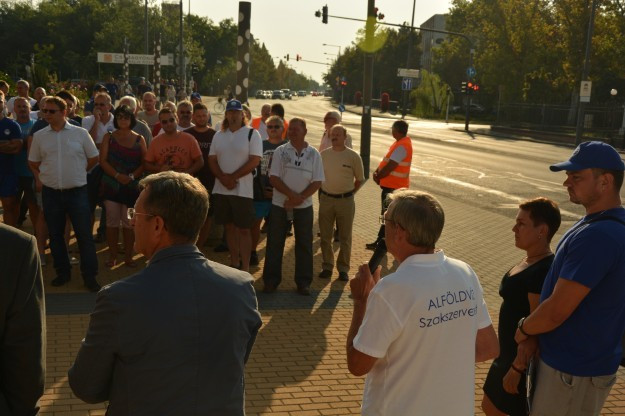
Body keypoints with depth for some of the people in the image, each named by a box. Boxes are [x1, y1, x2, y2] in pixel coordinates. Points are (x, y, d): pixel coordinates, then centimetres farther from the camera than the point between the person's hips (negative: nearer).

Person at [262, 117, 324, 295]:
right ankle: (271, 280, 15)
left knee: (304, 244, 5)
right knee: (275, 243, 5)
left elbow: (317, 182, -3)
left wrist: (300, 198, -15)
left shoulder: (314, 154, 1)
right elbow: (273, 178, -6)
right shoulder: (280, 151, 0)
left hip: (304, 206, 0)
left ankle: (303, 282, 15)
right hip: (279, 204, 0)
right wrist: (291, 195, -18)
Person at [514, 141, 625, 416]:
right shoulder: (603, 225, 7)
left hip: (574, 372, -9)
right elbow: (563, 295, 11)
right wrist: (534, 333, -1)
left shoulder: (596, 236, -28)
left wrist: (524, 330, -6)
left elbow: (557, 311, -26)